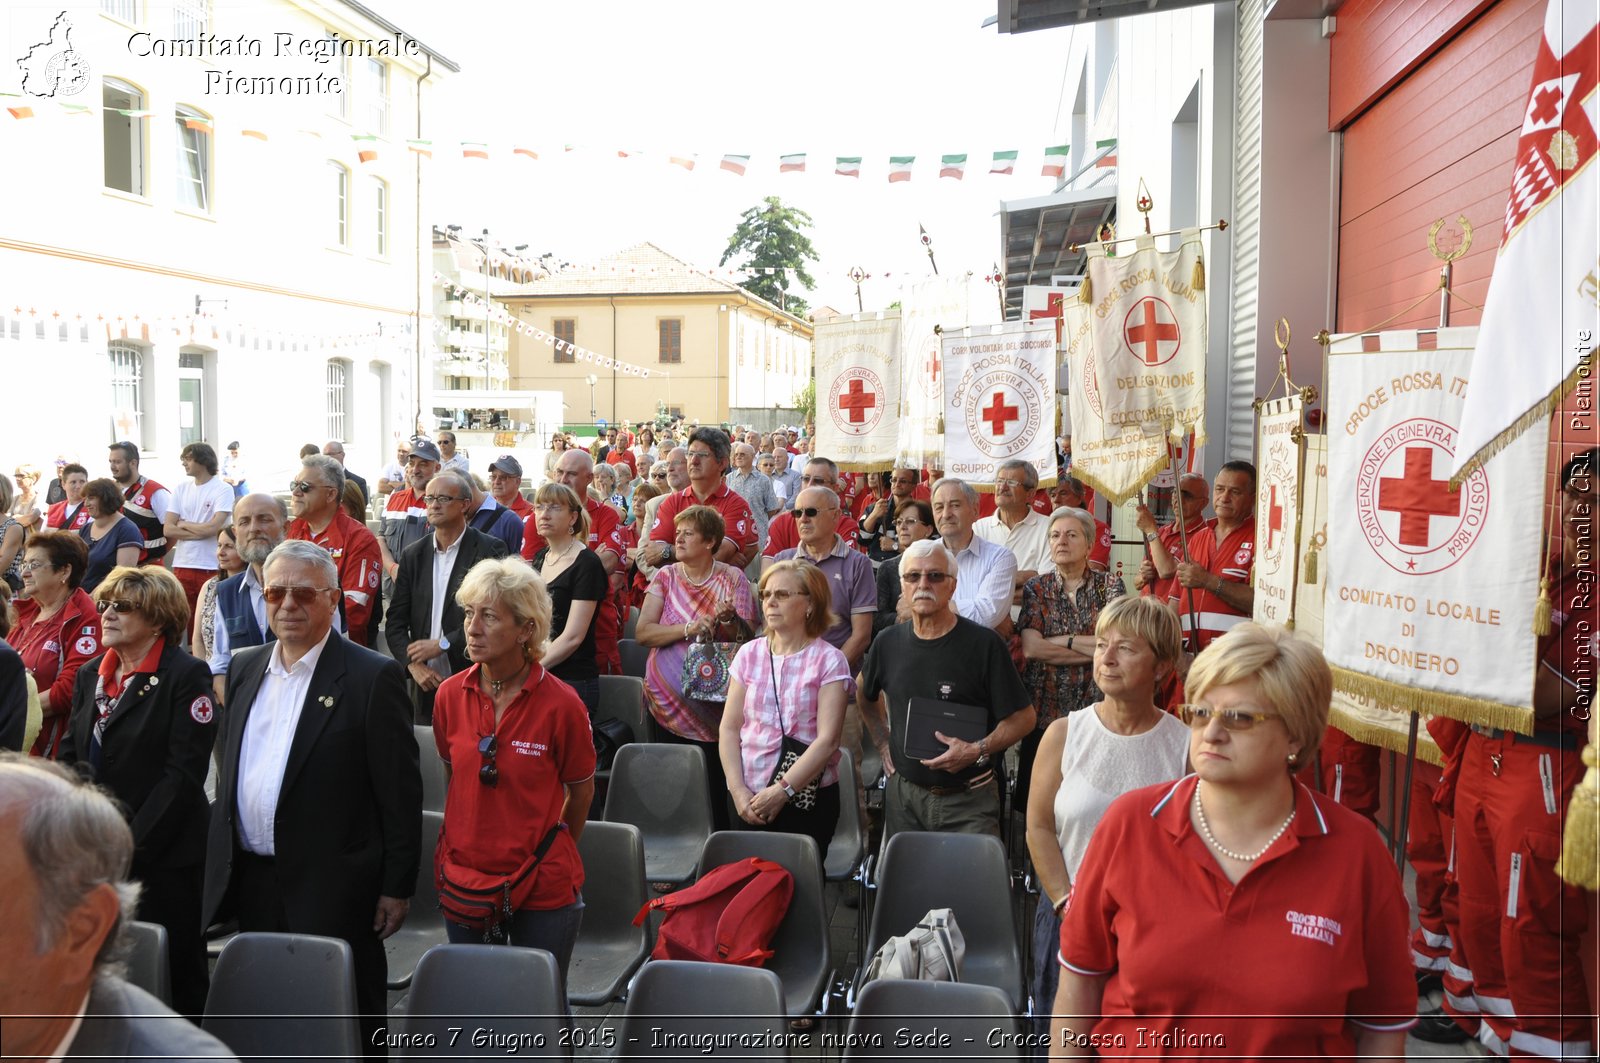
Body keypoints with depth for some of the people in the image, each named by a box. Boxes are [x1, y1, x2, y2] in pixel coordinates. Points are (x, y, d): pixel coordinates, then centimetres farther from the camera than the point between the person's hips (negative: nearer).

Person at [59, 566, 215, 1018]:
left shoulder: (187, 675, -10)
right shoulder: (90, 675, 12)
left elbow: (184, 772, -15)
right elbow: (71, 756, 13)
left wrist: (132, 844, -17)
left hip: (164, 857, -6)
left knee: (176, 974, 4)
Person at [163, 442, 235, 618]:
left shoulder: (223, 490, -4)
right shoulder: (181, 489, 11)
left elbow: (213, 527, -14)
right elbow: (168, 529, 3)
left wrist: (183, 524, 0)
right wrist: (201, 531, -7)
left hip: (211, 568, -4)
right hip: (182, 566, 5)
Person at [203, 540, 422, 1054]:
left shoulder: (372, 676, -12)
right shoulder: (244, 668, 9)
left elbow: (400, 792, -11)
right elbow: (231, 770, 17)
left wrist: (397, 887, -11)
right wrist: (222, 865, 14)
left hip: (331, 890, -6)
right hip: (250, 881, 6)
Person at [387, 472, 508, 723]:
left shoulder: (490, 550, -3)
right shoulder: (413, 554, 11)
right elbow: (395, 622, 9)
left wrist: (443, 644, -12)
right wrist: (413, 664, -7)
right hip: (426, 685, 4)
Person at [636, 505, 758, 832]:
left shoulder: (733, 578, 2)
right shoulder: (666, 577, 6)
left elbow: (747, 637, -2)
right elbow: (642, 633, -4)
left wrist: (728, 620, -22)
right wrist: (688, 628, -16)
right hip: (668, 700, 2)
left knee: (714, 784, -7)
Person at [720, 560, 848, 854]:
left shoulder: (829, 660, -6)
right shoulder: (749, 654, 5)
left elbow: (828, 739, -12)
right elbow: (729, 728, 4)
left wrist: (782, 791, -15)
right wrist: (738, 789, -6)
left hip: (808, 795, -3)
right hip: (750, 796, 3)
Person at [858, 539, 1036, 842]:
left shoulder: (984, 644, -10)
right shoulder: (889, 643, 4)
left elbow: (1023, 717, -8)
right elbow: (864, 693, 24)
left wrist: (978, 750, -21)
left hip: (968, 800, -4)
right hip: (904, 794, 4)